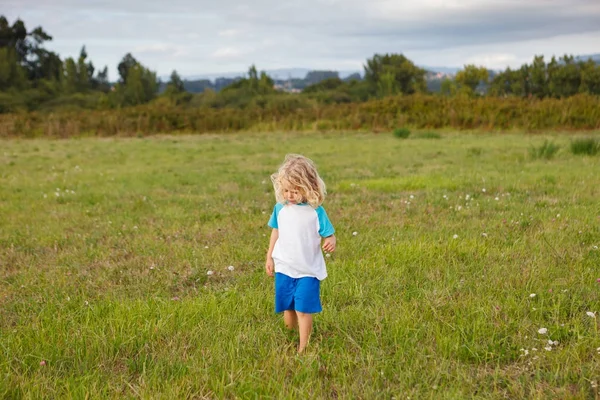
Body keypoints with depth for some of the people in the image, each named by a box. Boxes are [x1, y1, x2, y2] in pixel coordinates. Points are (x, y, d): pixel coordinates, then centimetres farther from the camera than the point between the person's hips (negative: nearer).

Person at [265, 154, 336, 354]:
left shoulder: (315, 211, -13)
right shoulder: (280, 208, -2)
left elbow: (328, 235, -8)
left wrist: (331, 242, -31)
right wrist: (269, 257, 13)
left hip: (308, 270, -4)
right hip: (284, 268, 4)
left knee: (303, 310, -3)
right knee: (287, 309, 15)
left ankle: (302, 349, 8)